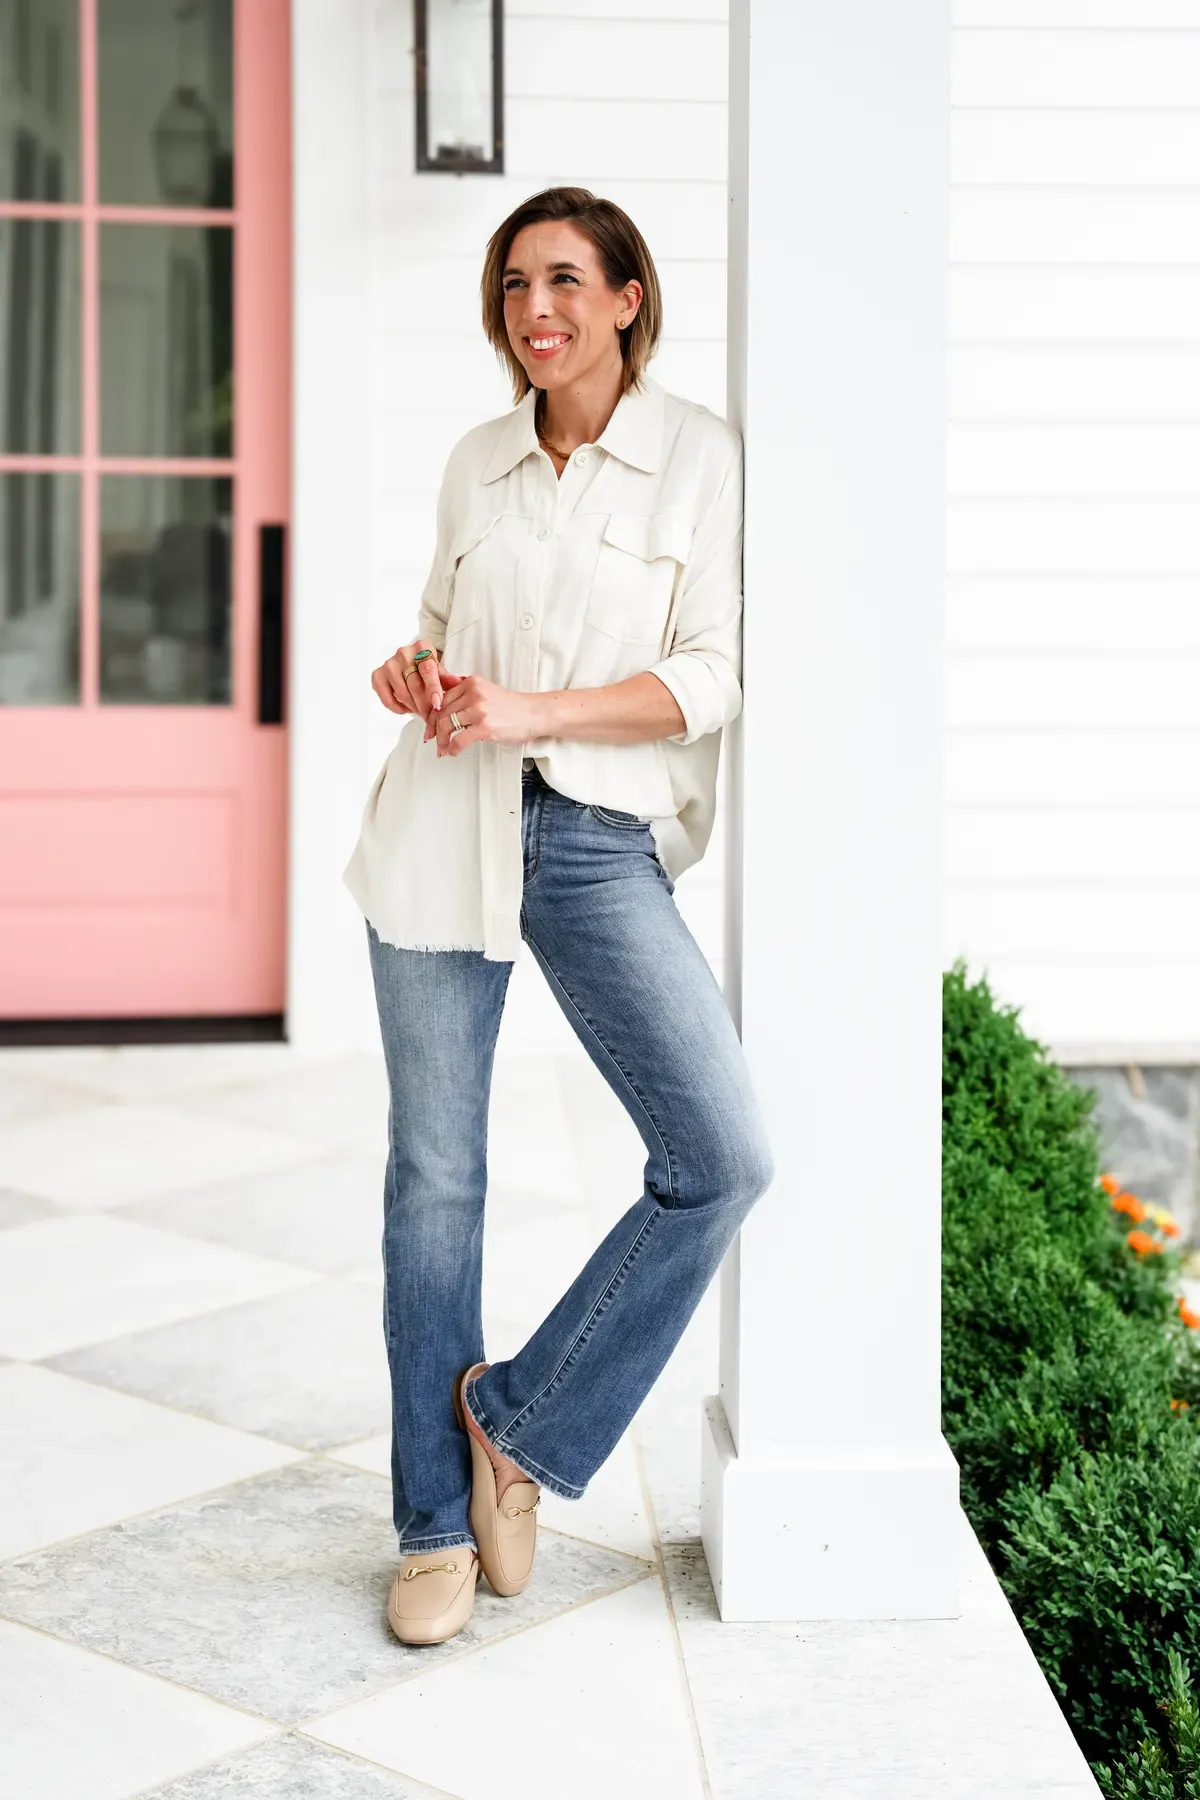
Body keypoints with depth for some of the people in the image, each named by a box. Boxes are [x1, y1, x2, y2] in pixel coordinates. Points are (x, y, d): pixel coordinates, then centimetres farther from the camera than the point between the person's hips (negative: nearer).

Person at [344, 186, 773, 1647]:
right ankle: (438, 1524, 18)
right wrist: (412, 672, 0)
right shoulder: (475, 464, 11)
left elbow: (714, 676, -6)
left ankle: (521, 1418, 7)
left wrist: (532, 710, -15)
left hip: (599, 846, -2)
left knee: (724, 1158, -14)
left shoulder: (698, 458, 0)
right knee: (433, 1172, 4)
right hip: (444, 831, 2)